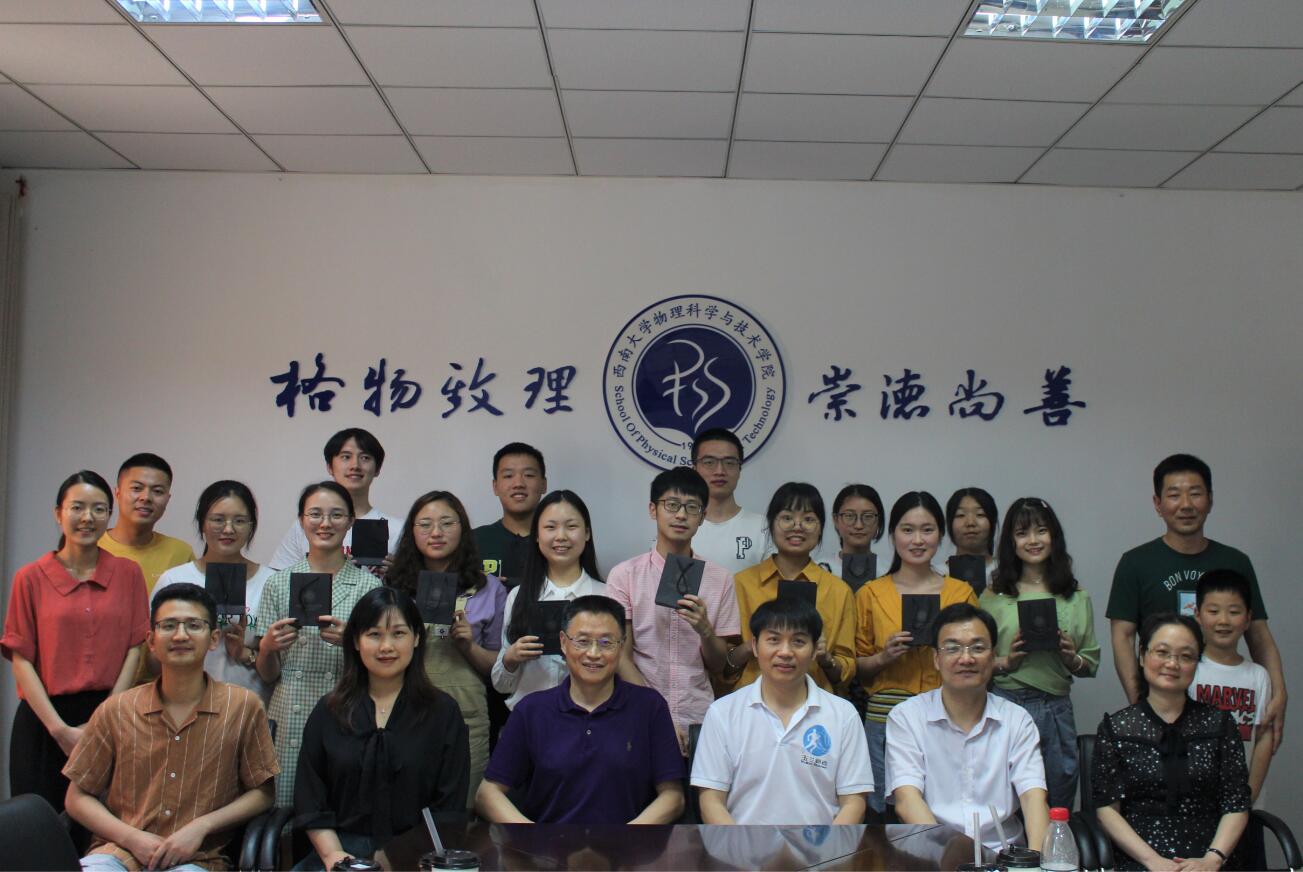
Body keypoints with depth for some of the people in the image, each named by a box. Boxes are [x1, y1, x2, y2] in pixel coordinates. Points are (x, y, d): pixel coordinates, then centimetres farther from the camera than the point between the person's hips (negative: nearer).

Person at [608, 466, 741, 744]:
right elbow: (621, 658, -2)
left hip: (699, 720, 1)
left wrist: (704, 630, -13)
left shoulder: (720, 579, 4)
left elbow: (718, 666, 6)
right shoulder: (625, 575, -1)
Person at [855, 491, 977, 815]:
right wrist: (884, 657, -9)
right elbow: (857, 667, 9)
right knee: (887, 813, 4)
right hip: (885, 719, 0)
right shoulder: (871, 594, 5)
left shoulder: (961, 592, 7)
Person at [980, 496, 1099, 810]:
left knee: (1057, 811, 10)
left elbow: (1092, 663, 12)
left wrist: (1072, 659, -8)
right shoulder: (994, 596, 2)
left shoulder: (1076, 597, 9)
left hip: (1056, 710, 2)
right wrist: (1005, 662, -16)